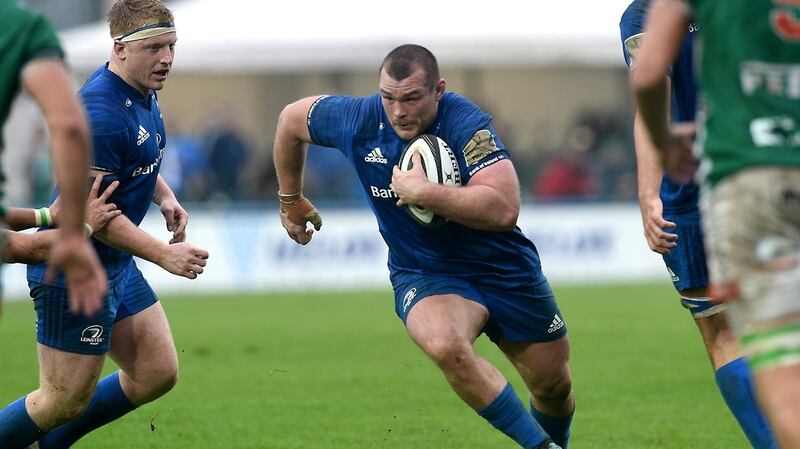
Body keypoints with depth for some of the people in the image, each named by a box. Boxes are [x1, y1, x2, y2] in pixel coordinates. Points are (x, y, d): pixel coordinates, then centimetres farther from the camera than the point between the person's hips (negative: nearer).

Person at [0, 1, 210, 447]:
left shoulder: (143, 93, 5)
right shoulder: (102, 113, -26)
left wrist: (165, 196, 7)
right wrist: (165, 254, -26)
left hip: (116, 266, 10)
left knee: (157, 375, 11)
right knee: (66, 402, -3)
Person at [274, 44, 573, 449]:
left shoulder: (466, 123, -25)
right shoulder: (358, 120, -15)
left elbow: (503, 209, -36)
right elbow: (291, 117, 7)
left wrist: (422, 193, -37)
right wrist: (289, 199, 18)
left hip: (502, 266, -1)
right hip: (423, 274, 1)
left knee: (554, 386, 9)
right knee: (445, 346, -34)